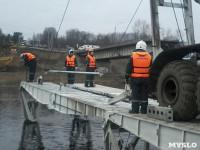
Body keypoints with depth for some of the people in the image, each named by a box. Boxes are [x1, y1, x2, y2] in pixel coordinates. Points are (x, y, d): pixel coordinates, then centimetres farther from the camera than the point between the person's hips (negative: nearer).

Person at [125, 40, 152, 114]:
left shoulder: (133, 56, -5)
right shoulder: (149, 56, 4)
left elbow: (129, 68, -4)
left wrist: (127, 77, 3)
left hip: (135, 78, -2)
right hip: (145, 79, 2)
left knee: (135, 94, 2)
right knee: (144, 94, 7)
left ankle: (135, 109, 2)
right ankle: (144, 110, 11)